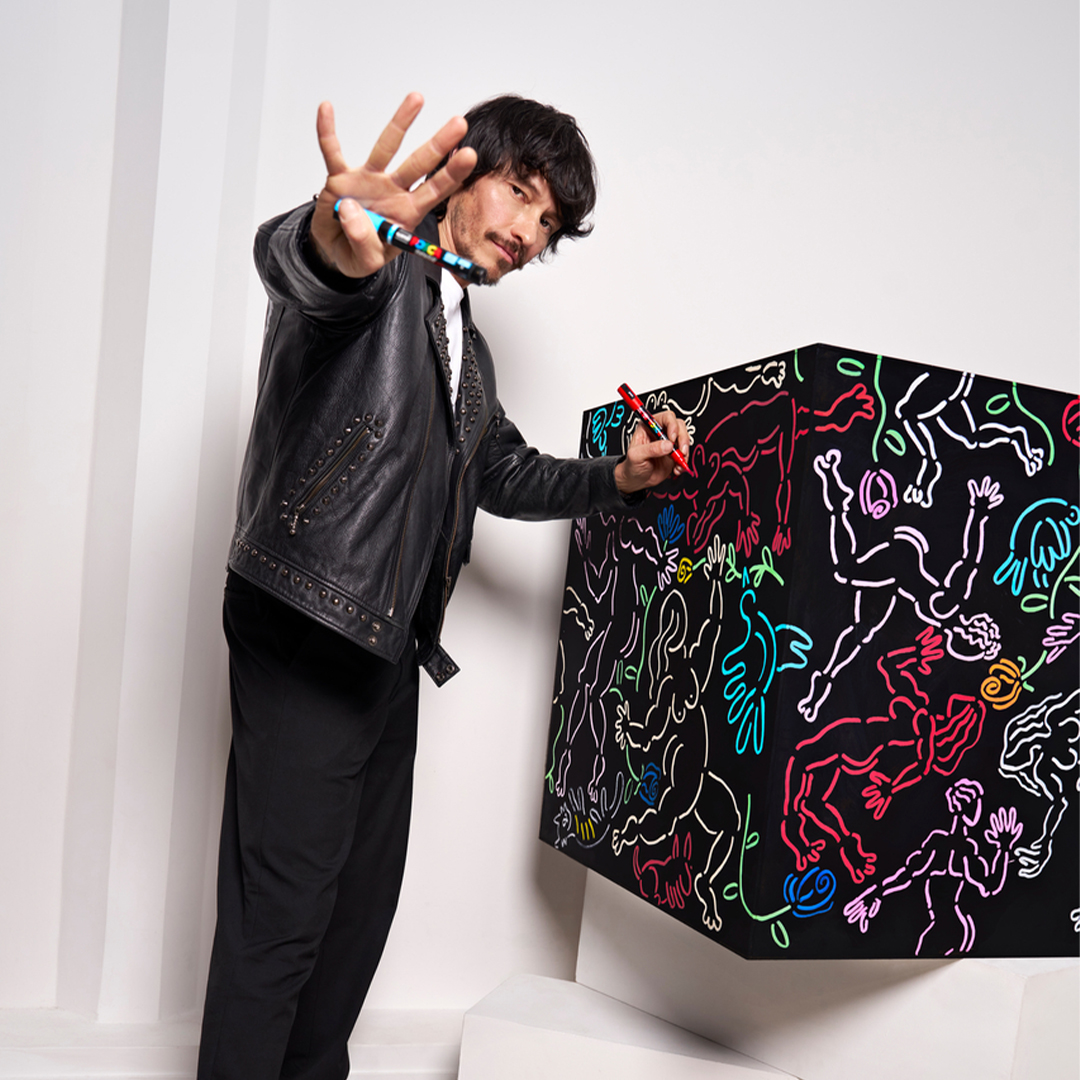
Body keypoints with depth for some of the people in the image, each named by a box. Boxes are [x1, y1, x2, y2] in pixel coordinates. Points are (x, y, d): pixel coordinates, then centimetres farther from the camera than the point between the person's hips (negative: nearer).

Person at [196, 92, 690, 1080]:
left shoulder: (467, 349, 20)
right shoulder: (378, 282, -6)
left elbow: (507, 474, 27)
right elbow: (284, 258, -29)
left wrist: (618, 479, 12)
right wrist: (333, 246, -54)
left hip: (389, 649, 8)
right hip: (306, 635, -8)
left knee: (365, 895, 15)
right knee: (284, 906, -4)